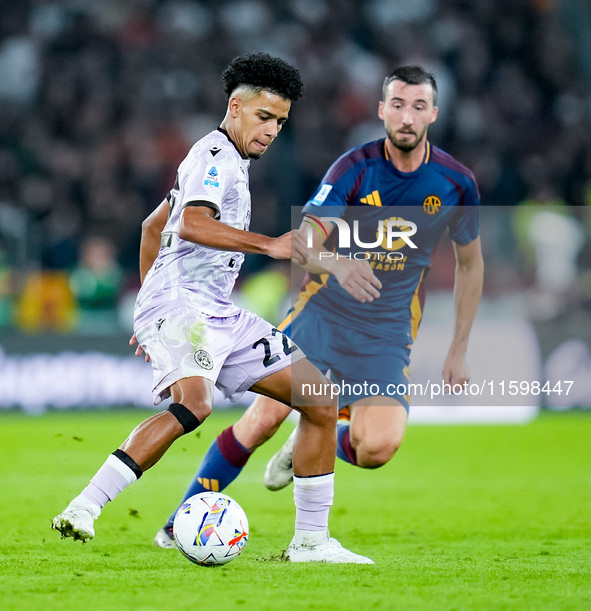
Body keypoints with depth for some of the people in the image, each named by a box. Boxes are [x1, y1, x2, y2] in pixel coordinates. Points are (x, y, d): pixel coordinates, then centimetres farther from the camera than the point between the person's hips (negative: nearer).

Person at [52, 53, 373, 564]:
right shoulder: (216, 156, -7)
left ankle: (310, 541, 10)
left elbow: (153, 225, 33)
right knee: (193, 402, -37)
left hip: (219, 313, 10)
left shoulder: (228, 162, 25)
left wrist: (147, 304, 34)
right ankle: (83, 510, -39)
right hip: (181, 302, -10)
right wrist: (269, 245, -33)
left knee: (322, 402, 7)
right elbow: (191, 223, -27)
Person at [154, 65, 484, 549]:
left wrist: (458, 351, 10)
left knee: (378, 446, -21)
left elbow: (470, 262, 11)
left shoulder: (456, 182, -4)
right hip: (322, 313, -1)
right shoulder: (356, 167, -12)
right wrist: (338, 264, -42)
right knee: (264, 416, -14)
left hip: (386, 333, 1)